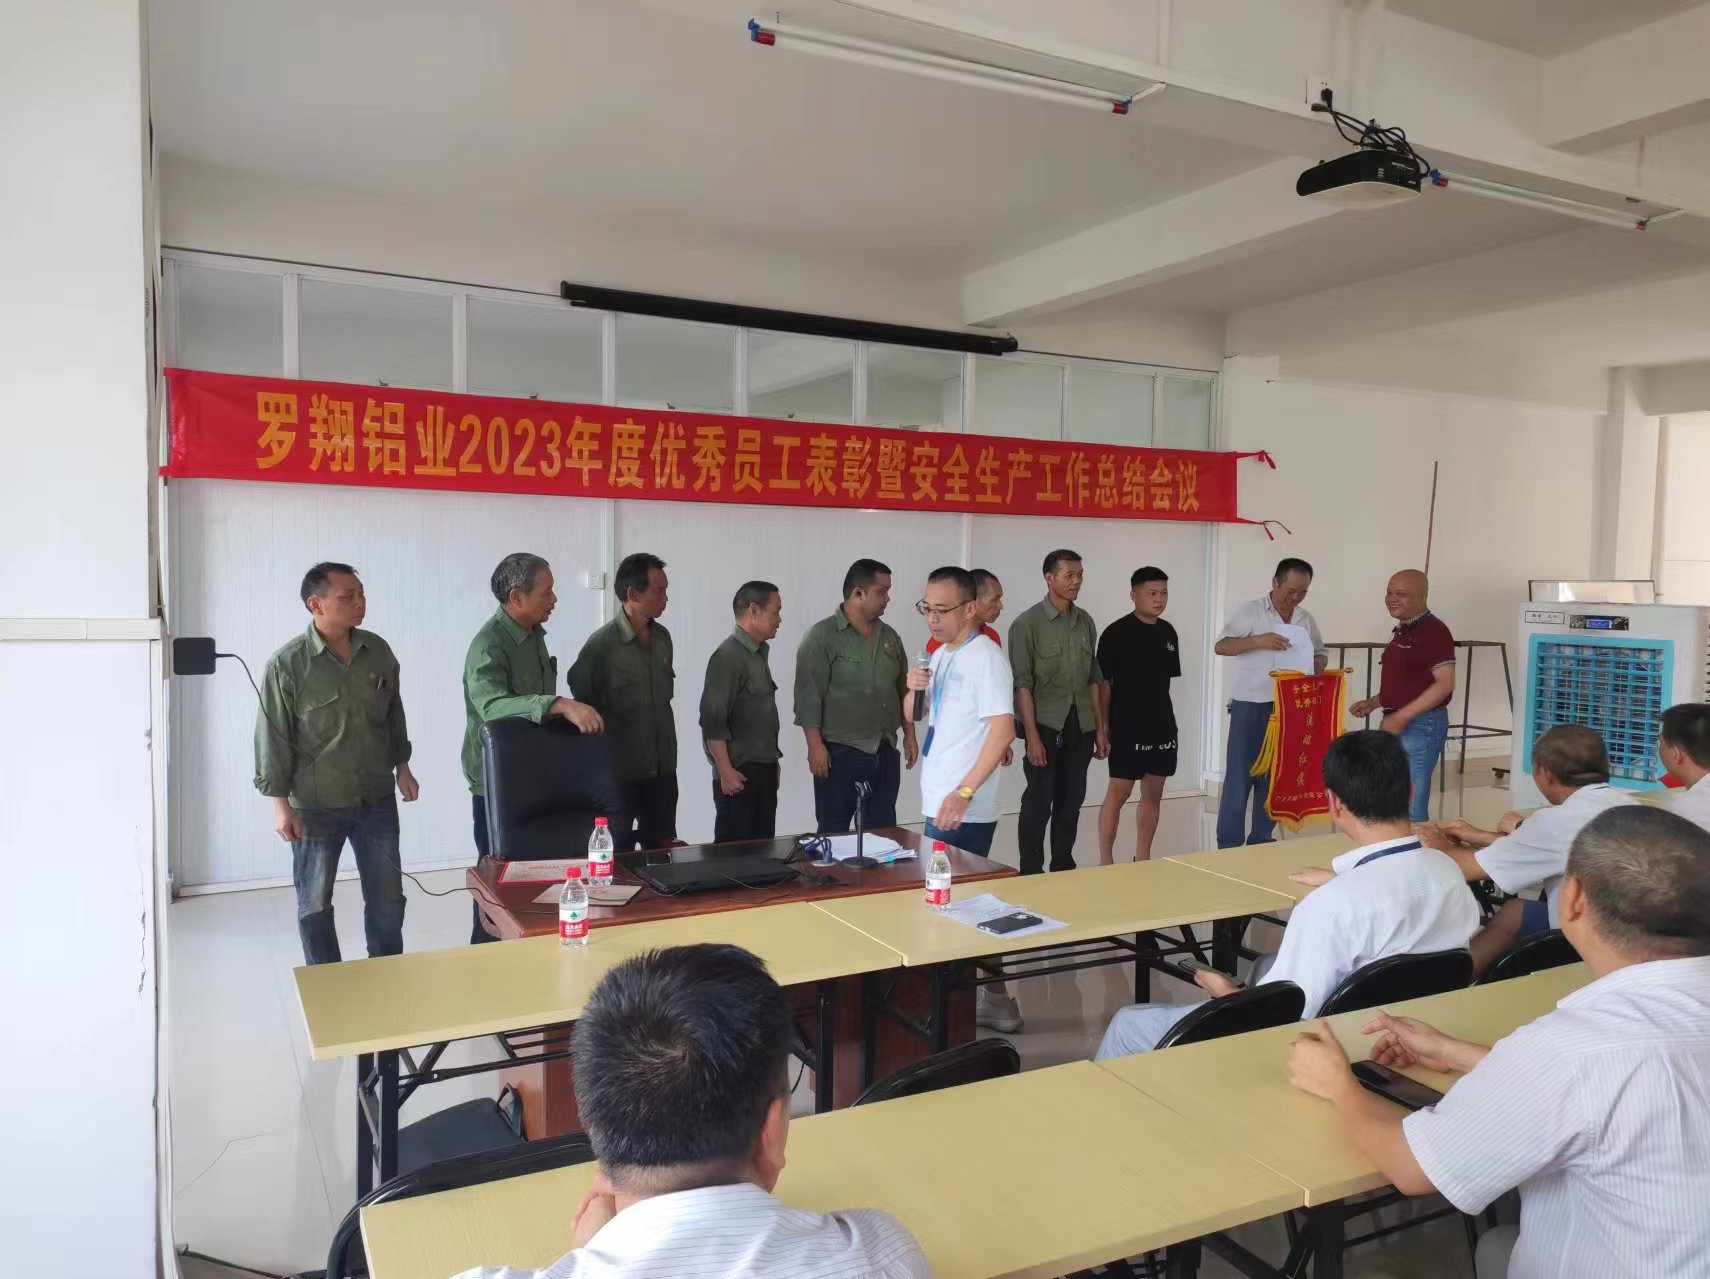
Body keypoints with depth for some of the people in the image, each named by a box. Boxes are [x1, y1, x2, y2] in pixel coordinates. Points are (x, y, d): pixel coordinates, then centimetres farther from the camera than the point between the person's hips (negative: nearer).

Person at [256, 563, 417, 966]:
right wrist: (281, 804, -10)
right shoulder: (287, 664, -14)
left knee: (387, 898, 11)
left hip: (377, 800, 4)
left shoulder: (379, 651, -1)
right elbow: (273, 737, -10)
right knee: (315, 903, 10)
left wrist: (401, 766, 12)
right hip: (315, 806, -3)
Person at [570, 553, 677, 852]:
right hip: (619, 771, -5)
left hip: (663, 768, 6)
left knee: (663, 850, 14)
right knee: (618, 855, 7)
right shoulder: (601, 645, -15)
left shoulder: (663, 637, 5)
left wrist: (668, 752, 14)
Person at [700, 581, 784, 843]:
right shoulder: (728, 656, -15)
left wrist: (771, 763, 17)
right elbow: (712, 720, -19)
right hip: (740, 773, -9)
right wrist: (726, 772, -20)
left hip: (763, 769, 9)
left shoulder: (760, 653, 13)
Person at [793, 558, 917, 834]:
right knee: (834, 833, 0)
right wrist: (816, 745, -17)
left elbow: (903, 690, 18)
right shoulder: (822, 636, -9)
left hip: (885, 752, 6)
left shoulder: (890, 637, 12)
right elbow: (808, 695, -13)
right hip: (840, 752, -6)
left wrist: (909, 735, 12)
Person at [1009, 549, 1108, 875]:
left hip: (1081, 727, 5)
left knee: (1071, 802, 11)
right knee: (1038, 803, 0)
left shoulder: (1085, 622, 9)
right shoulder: (1028, 623, -8)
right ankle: (1030, 873, 10)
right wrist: (1032, 736, -16)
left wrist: (1100, 728, 11)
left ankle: (1063, 867, 23)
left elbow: (1094, 678, 14)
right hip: (1046, 725, -5)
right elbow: (1022, 684, -11)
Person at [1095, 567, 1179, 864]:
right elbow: (1103, 683, -9)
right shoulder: (1116, 633, -10)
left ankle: (1142, 858, 21)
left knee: (1153, 794, 10)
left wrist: (1166, 716, 14)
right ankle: (1105, 861, 5)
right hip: (1126, 727, -6)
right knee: (1118, 793, -3)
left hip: (1162, 726, 6)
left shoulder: (1168, 632, 9)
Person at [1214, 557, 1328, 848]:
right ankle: (1229, 845, 2)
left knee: (1274, 776, 8)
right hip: (1250, 706, -5)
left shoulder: (1306, 619, 13)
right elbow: (1221, 647, -9)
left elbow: (1321, 654, 19)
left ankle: (1261, 841, 17)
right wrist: (1258, 640, -23)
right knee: (1239, 775, -4)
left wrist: (1317, 666, -6)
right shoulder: (1250, 611, -3)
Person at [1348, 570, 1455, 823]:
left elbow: (1444, 684, -20)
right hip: (1396, 724, 9)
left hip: (1421, 726, -9)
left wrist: (1402, 717, -22)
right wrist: (1372, 703, 10)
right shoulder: (1402, 630, 15)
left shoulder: (1433, 630, -13)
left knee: (1410, 805, -6)